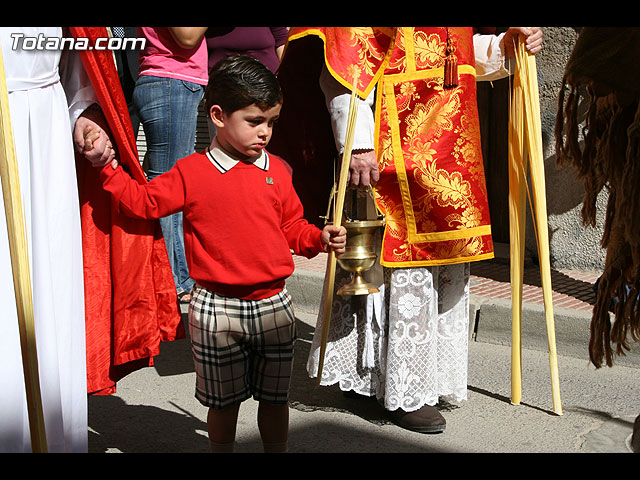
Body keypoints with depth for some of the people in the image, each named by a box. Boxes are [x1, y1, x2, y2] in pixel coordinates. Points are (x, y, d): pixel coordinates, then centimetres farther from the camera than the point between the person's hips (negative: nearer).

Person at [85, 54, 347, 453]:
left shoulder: (277, 171, 5)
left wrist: (319, 238, -6)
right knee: (223, 401, 13)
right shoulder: (192, 173, -4)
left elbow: (292, 227, 11)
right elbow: (143, 202, 1)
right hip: (217, 308, -2)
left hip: (274, 304, 3)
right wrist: (109, 167, -6)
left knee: (274, 398, 16)